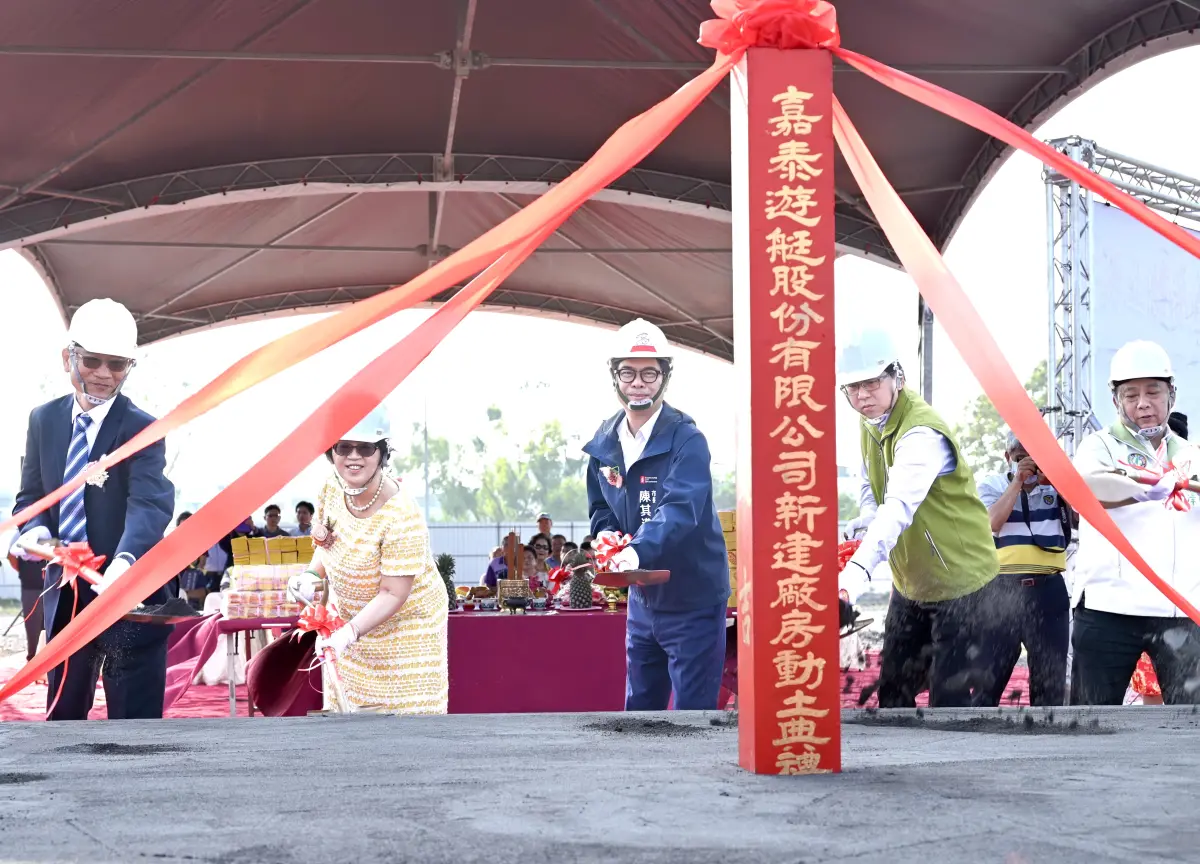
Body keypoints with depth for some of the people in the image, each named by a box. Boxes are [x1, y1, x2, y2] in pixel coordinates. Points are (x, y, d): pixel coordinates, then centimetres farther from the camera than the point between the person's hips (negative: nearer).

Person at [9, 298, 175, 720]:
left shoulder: (142, 428, -11)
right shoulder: (43, 420, 6)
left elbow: (149, 505, -25)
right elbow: (31, 495, 10)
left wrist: (125, 560, -45)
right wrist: (36, 529, -14)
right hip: (65, 593, 5)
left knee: (134, 720, -1)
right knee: (61, 715, 17)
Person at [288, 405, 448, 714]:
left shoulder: (401, 518, -31)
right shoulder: (333, 486, -10)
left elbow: (393, 595, -27)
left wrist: (350, 632, -34)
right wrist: (312, 574, -7)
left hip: (404, 623, -7)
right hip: (350, 615, 7)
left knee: (409, 711, -6)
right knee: (348, 704, 13)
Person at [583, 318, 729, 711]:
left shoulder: (686, 439, -17)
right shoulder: (604, 443, 3)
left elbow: (682, 508, -31)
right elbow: (600, 509, 14)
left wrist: (638, 550, -46)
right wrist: (607, 535, -10)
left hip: (693, 599, -7)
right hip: (642, 597, 7)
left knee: (693, 712, -2)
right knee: (639, 708, 16)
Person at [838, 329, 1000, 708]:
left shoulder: (921, 433, -28)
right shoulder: (869, 422, 0)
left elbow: (899, 506, -43)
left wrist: (859, 566, -57)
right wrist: (867, 525, -9)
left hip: (960, 580, -9)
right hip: (910, 581, 9)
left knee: (953, 701, -9)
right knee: (893, 690, 16)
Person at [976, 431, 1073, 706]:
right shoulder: (992, 485, 8)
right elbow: (992, 523, -9)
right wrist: (1017, 482, -10)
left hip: (1048, 590, 1)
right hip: (1002, 589, -1)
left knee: (1050, 678, 8)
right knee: (990, 674, 1)